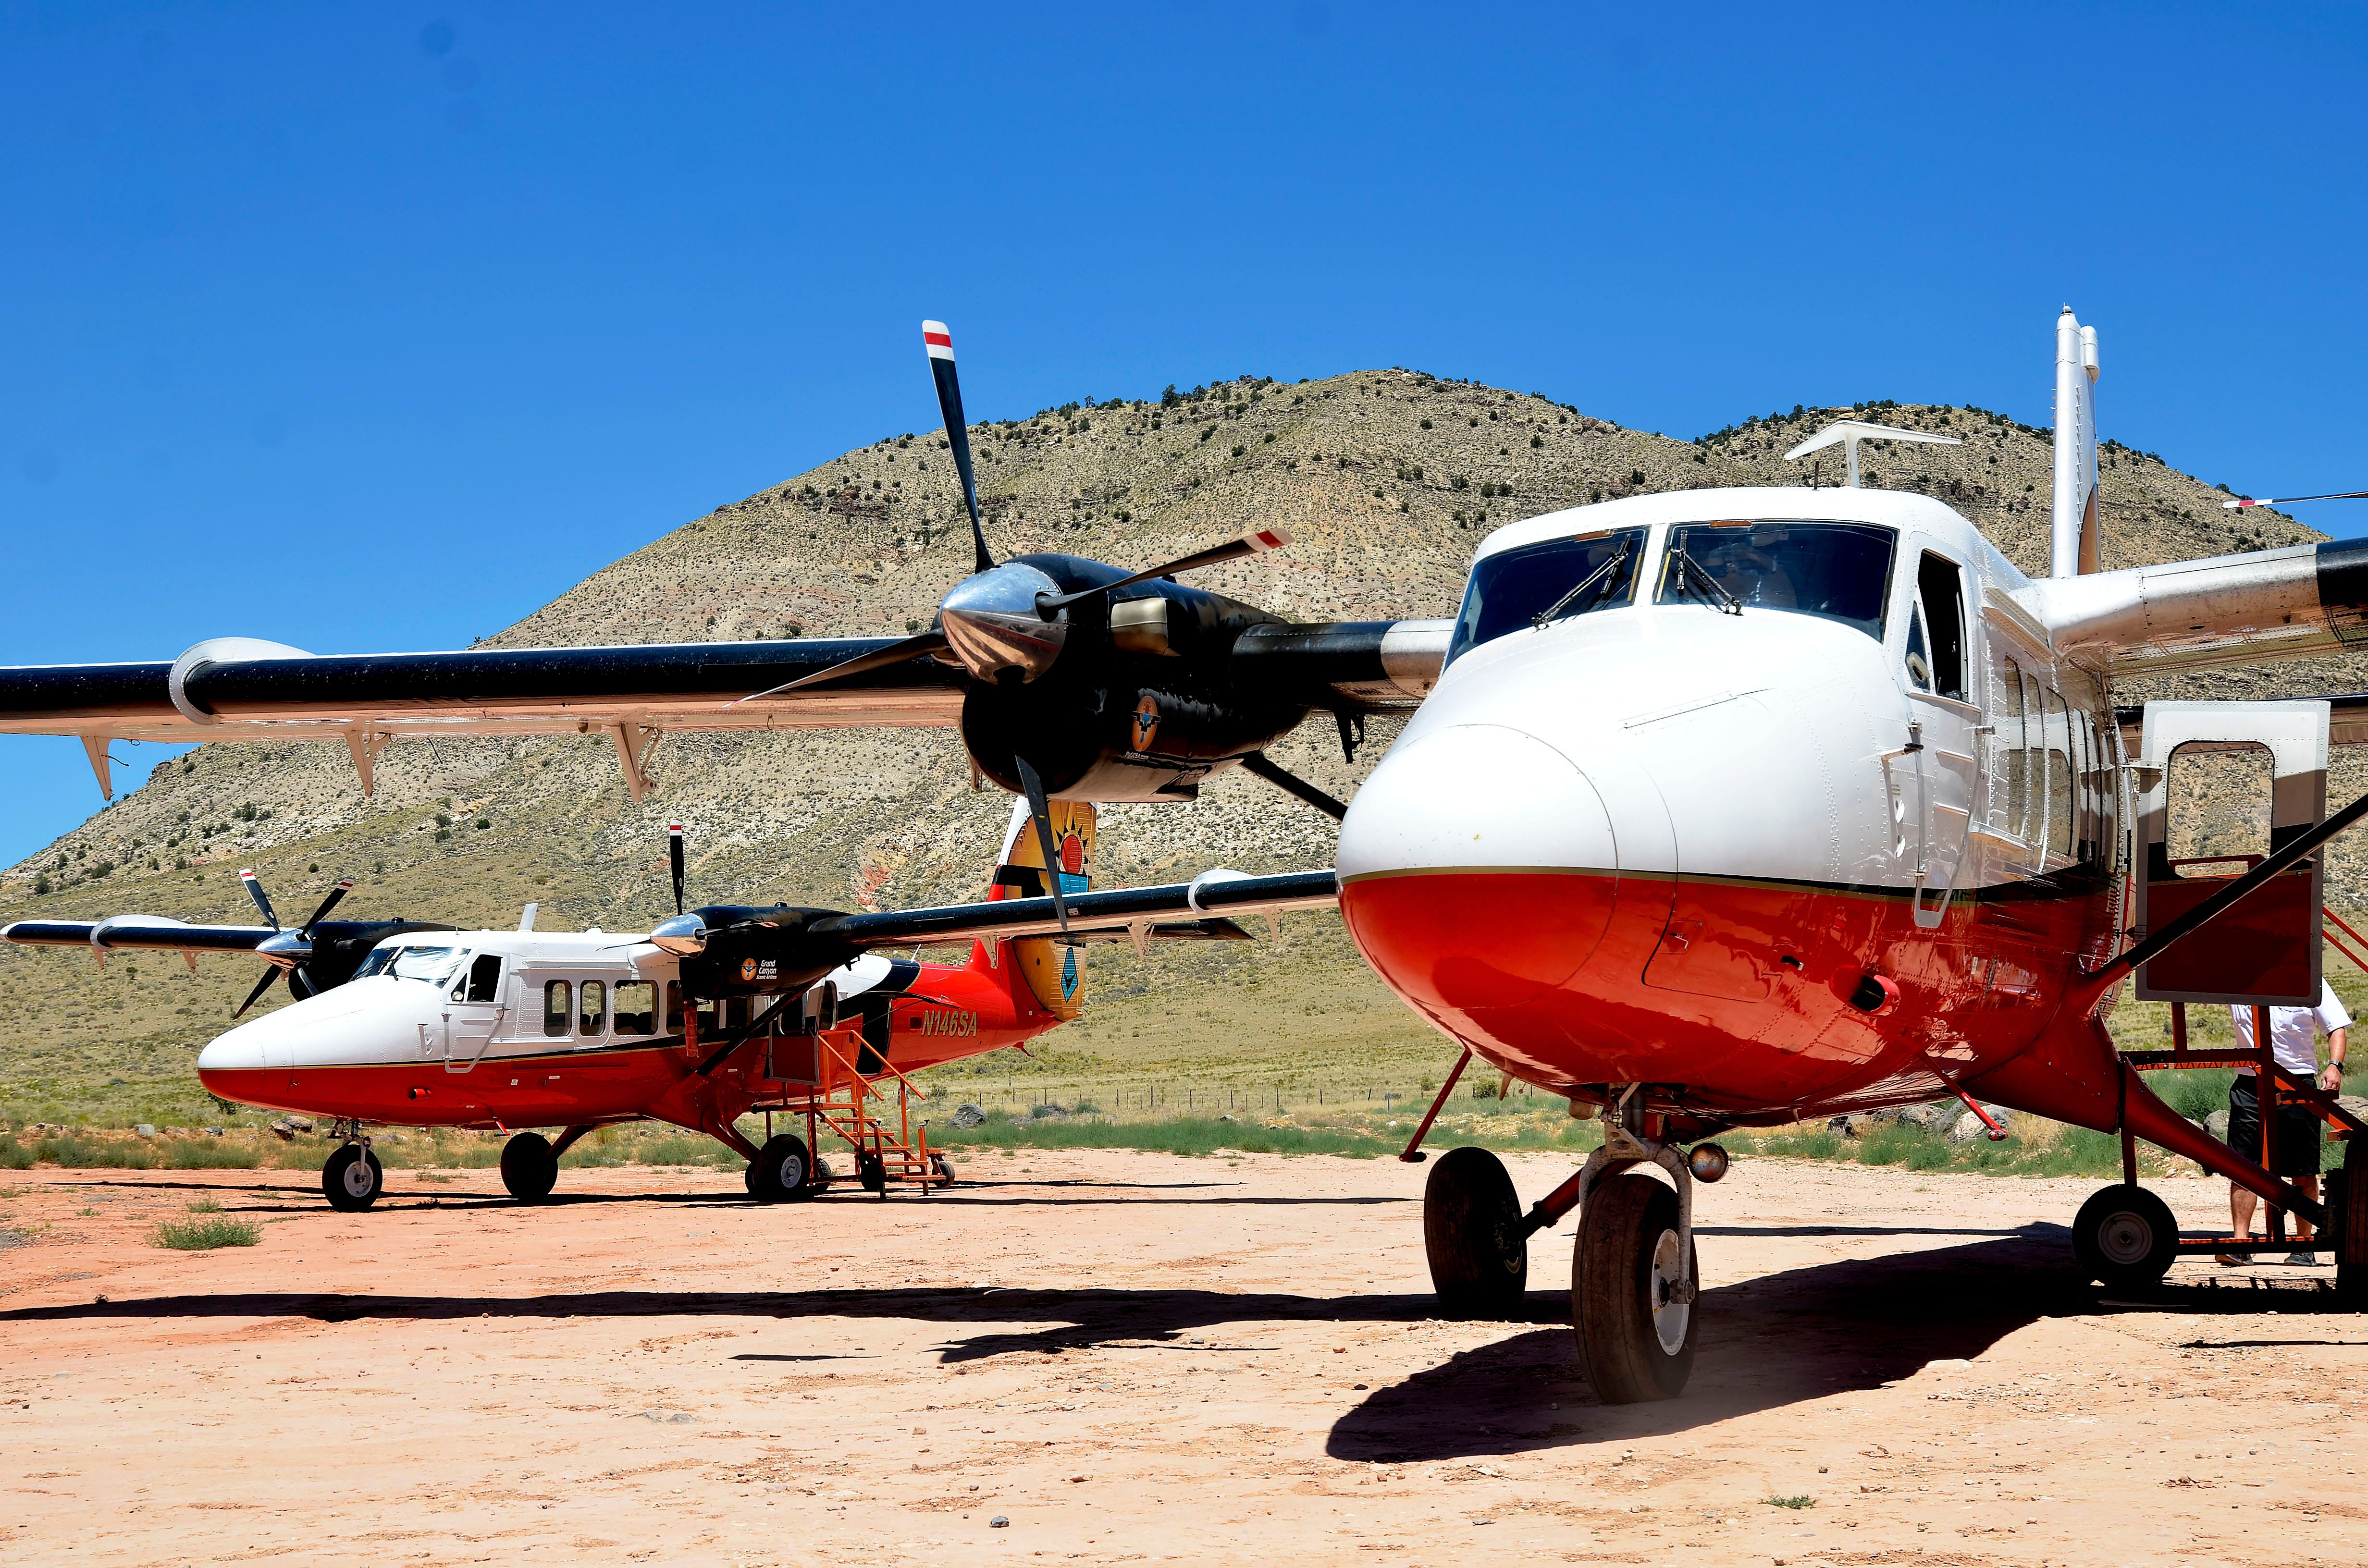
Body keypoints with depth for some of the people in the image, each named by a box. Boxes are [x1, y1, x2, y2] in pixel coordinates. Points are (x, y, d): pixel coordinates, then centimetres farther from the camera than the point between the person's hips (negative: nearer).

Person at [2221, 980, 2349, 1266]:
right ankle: (2241, 1242, -1)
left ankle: (2304, 1246, 12)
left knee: (2303, 1173, 4)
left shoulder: (2311, 981, 3)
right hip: (2249, 1086, 1)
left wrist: (2334, 1066, -12)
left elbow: (2337, 1027, 3)